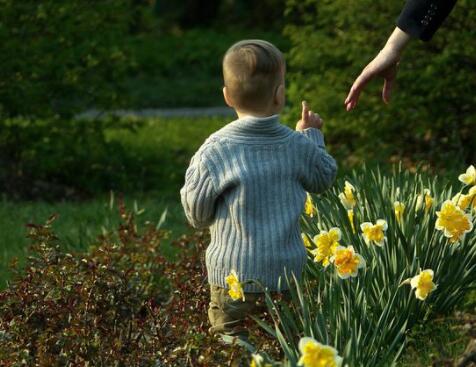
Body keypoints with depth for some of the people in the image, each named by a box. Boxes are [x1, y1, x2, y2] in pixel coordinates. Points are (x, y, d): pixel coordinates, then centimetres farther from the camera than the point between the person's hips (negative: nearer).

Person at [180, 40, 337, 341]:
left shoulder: (215, 151, -10)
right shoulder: (299, 146, -1)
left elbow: (197, 216, 0)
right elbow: (325, 178, 21)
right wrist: (312, 135, 33)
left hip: (234, 281, -2)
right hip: (288, 275, 2)